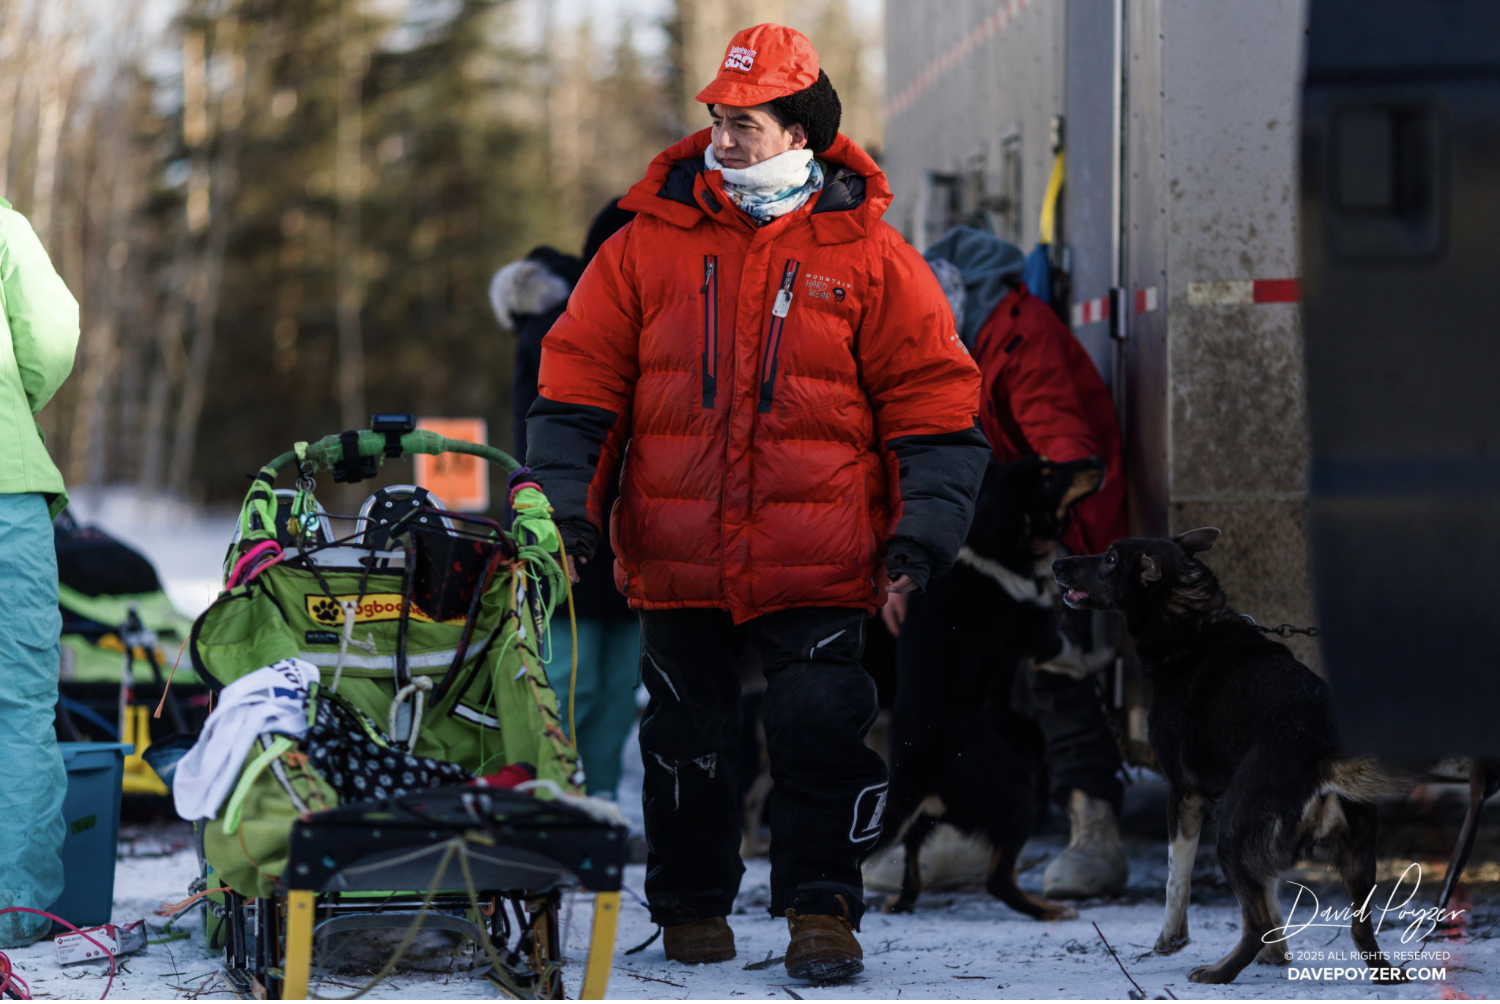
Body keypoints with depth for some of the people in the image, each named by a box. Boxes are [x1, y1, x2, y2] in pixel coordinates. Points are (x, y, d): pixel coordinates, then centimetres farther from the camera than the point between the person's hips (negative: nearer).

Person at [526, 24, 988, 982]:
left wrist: (920, 540, -5)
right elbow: (579, 385, 7)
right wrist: (564, 512, -3)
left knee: (822, 732, -7)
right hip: (679, 560, 2)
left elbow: (934, 404, 3)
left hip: (818, 567, -2)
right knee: (688, 741, 9)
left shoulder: (868, 257, 1)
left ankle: (822, 909, 5)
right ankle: (692, 905, 25)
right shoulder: (648, 245, 4)